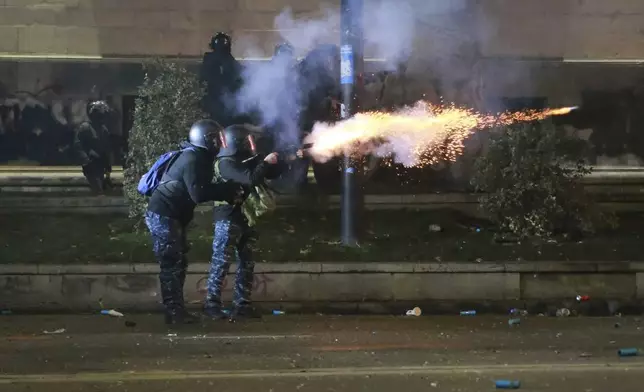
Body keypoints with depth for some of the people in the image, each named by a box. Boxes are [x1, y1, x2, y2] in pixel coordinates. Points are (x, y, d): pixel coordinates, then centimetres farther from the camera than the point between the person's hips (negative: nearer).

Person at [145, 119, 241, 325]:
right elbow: (199, 194, -26)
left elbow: (203, 189, 16)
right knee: (172, 264, -10)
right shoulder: (192, 160, -18)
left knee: (178, 263, 12)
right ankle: (174, 312, -9)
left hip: (170, 216, 10)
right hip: (163, 215, -10)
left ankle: (176, 309, 16)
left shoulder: (198, 157, 14)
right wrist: (230, 190, -20)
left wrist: (229, 191, 4)